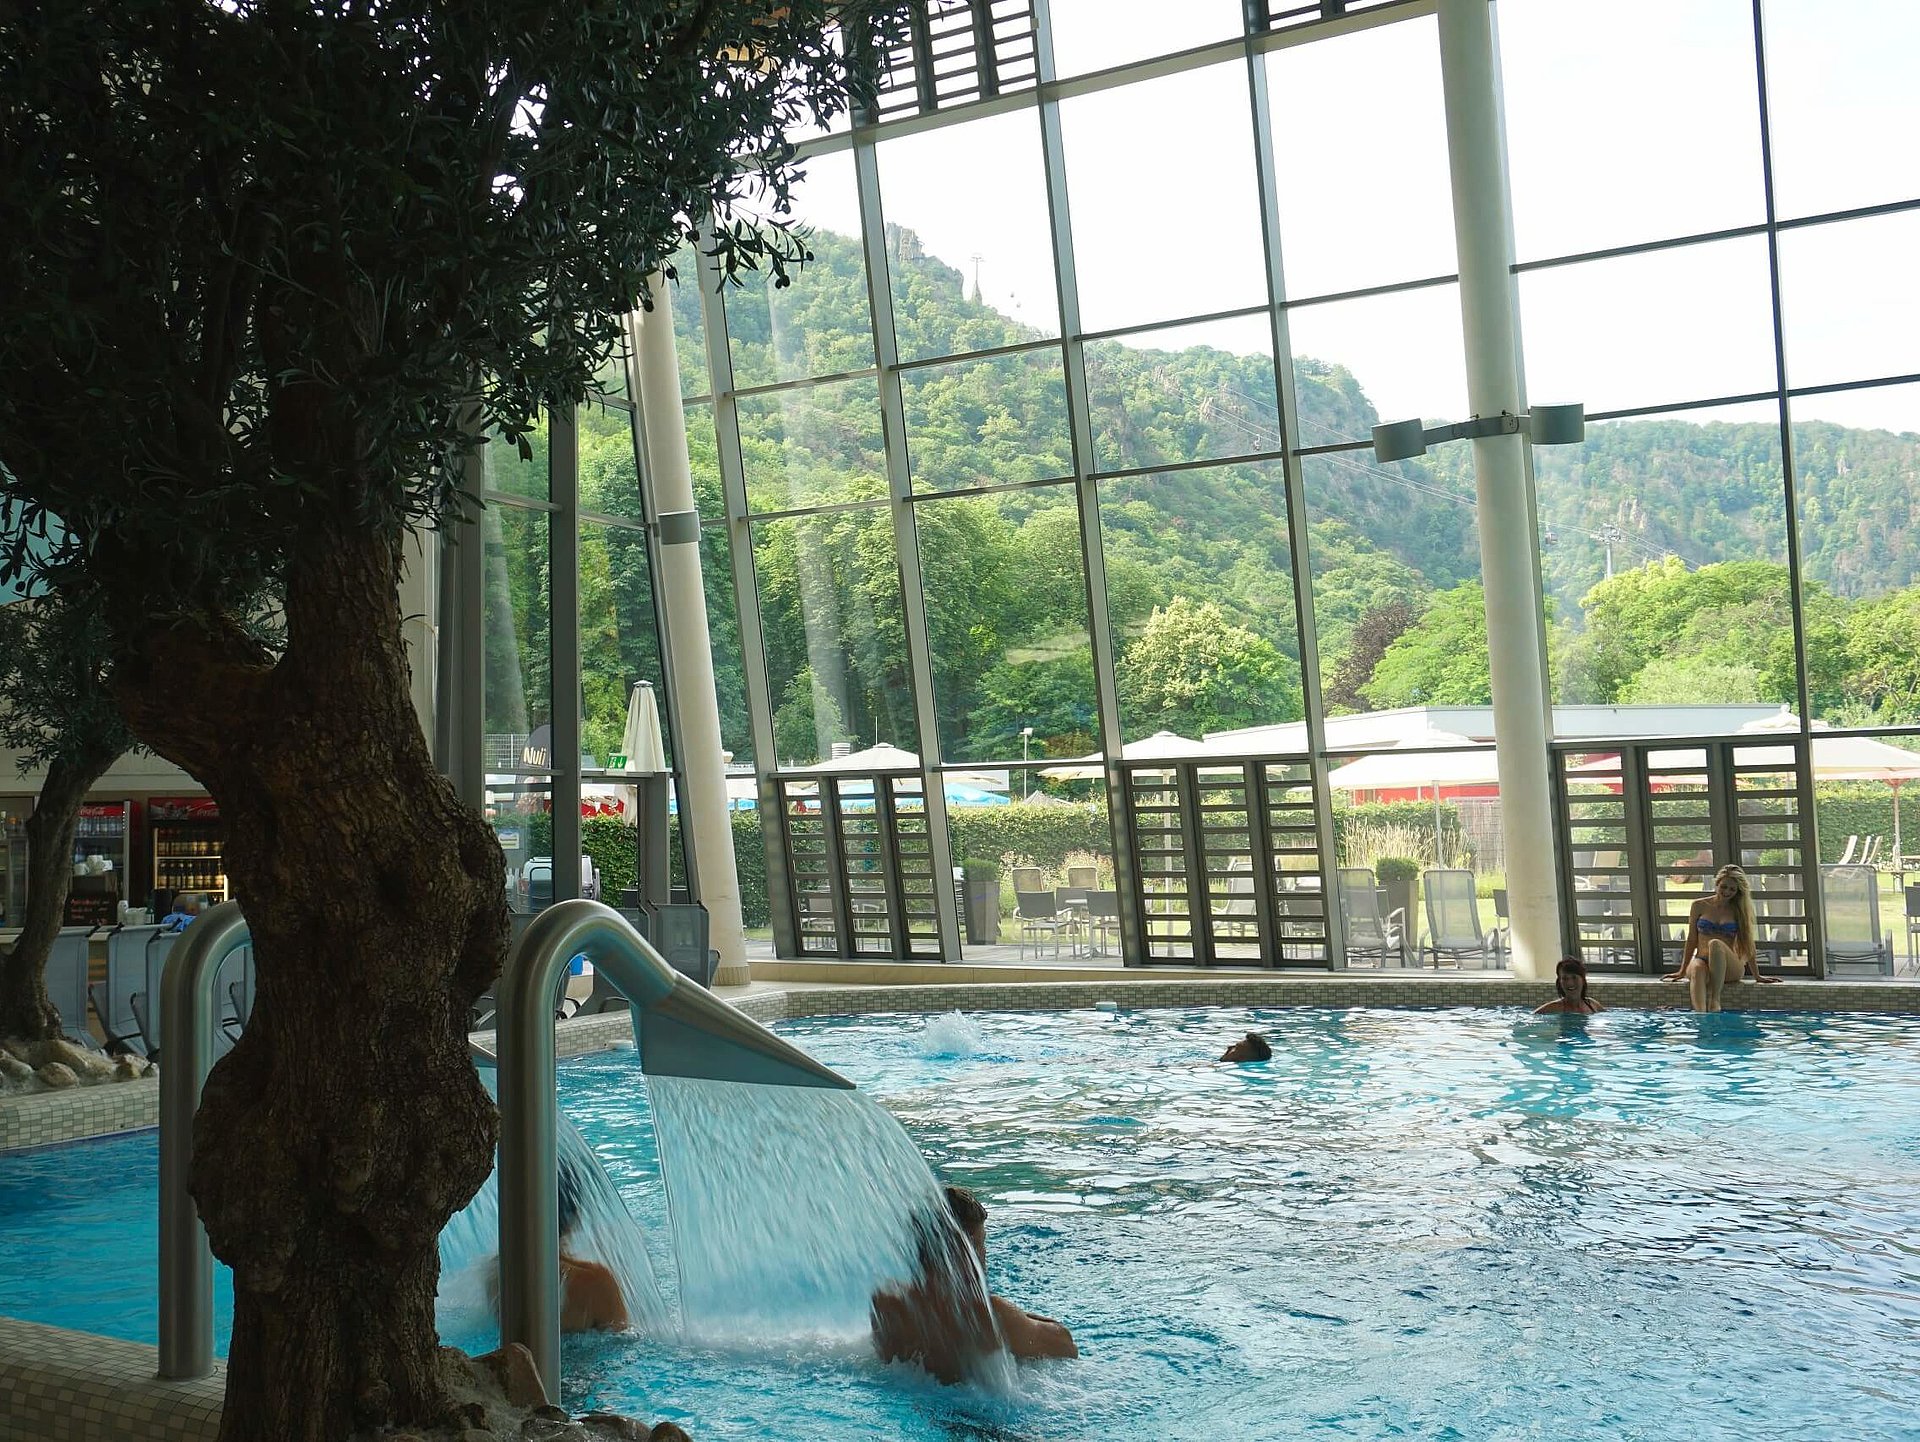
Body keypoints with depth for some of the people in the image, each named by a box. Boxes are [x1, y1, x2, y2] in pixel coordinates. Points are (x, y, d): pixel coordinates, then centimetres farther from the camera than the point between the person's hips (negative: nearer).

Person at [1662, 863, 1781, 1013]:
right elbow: (1692, 940, 13)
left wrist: (1757, 976, 9)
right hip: (1702, 960, 1)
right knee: (1697, 970, -39)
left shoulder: (1740, 910, 9)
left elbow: (1747, 944, 11)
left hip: (1730, 968, 0)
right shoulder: (1699, 906, 9)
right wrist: (1682, 972, 12)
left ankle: (1715, 1001, -38)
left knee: (1715, 944, -36)